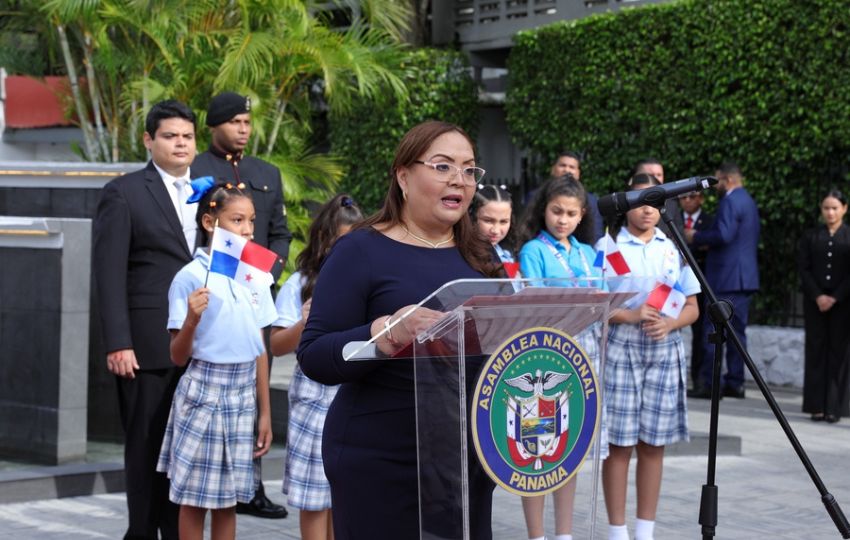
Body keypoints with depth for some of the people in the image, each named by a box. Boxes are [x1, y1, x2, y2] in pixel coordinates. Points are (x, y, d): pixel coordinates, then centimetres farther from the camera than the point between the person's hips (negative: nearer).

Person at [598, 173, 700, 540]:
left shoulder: (674, 249, 10)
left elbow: (692, 307, 10)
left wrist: (669, 323, -10)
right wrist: (629, 315, -19)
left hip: (664, 353, 3)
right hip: (620, 351, -3)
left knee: (653, 444, 5)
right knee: (619, 442, -2)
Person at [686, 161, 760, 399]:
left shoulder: (730, 201, -13)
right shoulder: (749, 201, 18)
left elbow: (724, 235, -24)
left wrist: (696, 237, -9)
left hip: (726, 277, -10)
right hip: (746, 275, 10)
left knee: (713, 331, -7)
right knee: (737, 330, 10)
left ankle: (709, 384, -9)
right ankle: (735, 382, 11)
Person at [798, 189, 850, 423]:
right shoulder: (810, 236, 8)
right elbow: (803, 269, 3)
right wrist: (817, 296, -9)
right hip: (815, 302, 2)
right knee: (816, 350, 2)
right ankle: (817, 406, 5)